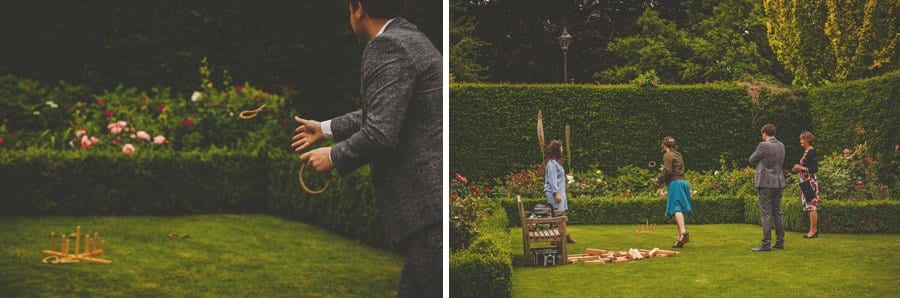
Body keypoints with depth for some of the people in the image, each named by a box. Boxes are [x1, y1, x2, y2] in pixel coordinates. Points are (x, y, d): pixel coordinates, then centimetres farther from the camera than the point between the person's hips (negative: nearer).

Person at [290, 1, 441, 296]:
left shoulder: (387, 46, -14)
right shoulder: (409, 38, 16)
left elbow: (381, 133, -21)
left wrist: (334, 157, -3)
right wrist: (325, 128, 34)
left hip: (429, 199, -10)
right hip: (429, 196, 10)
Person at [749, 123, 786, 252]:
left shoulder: (763, 145, -15)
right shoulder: (781, 145, 9)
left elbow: (752, 160, -5)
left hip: (766, 183, -7)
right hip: (779, 183, 7)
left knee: (766, 214, -6)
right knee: (777, 213, 13)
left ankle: (766, 244, -7)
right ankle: (780, 242, 17)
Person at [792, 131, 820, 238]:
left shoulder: (811, 151, -14)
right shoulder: (806, 151, 15)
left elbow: (814, 169, -19)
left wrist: (802, 168, -20)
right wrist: (799, 169, 12)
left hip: (810, 181, -10)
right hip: (806, 182, 10)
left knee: (812, 206, -7)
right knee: (810, 206, 11)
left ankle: (813, 230, -5)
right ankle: (814, 229, 15)